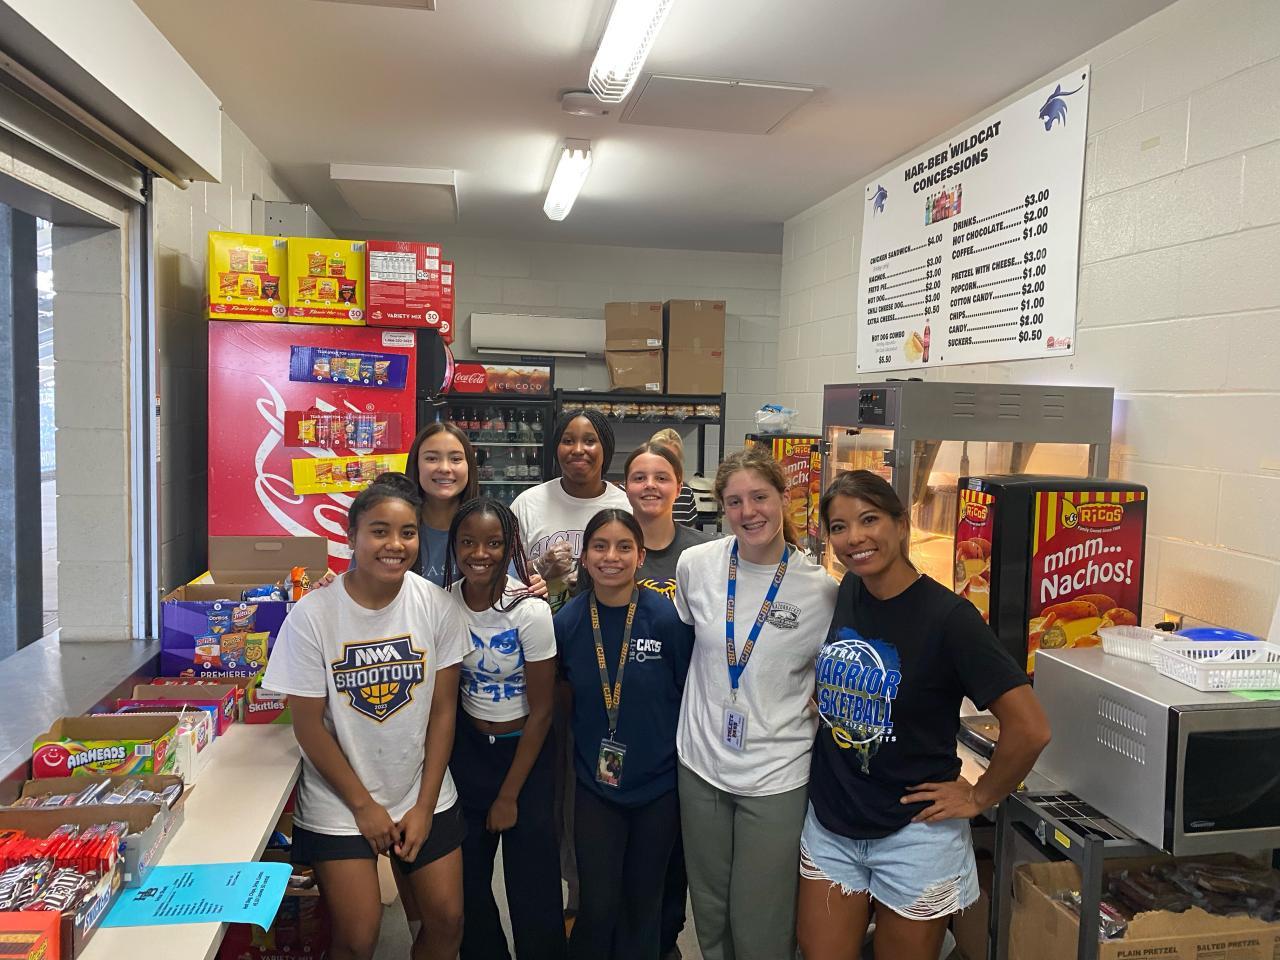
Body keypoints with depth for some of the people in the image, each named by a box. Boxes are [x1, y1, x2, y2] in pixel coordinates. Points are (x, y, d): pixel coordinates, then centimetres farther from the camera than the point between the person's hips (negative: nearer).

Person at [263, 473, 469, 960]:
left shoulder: (436, 605, -10)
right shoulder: (313, 614, -16)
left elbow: (443, 710, -4)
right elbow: (309, 724, -10)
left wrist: (424, 806, -5)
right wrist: (364, 805, -7)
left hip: (425, 796, 2)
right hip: (341, 802, -2)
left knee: (447, 921, 7)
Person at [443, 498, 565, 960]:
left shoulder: (529, 611, -21)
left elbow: (541, 710, -13)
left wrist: (510, 795, -9)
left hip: (524, 750, -3)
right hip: (467, 749, 4)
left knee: (532, 883, 3)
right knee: (465, 879, 13)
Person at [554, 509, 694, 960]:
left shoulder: (667, 619, -15)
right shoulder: (566, 622, -8)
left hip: (658, 786, -1)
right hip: (595, 785, 1)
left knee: (643, 903, 16)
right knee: (598, 906, 5)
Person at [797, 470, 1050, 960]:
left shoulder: (946, 616, -19)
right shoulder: (841, 595, -2)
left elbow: (1030, 729, -21)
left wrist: (978, 796, -11)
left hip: (912, 835, -5)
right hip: (830, 824, 5)